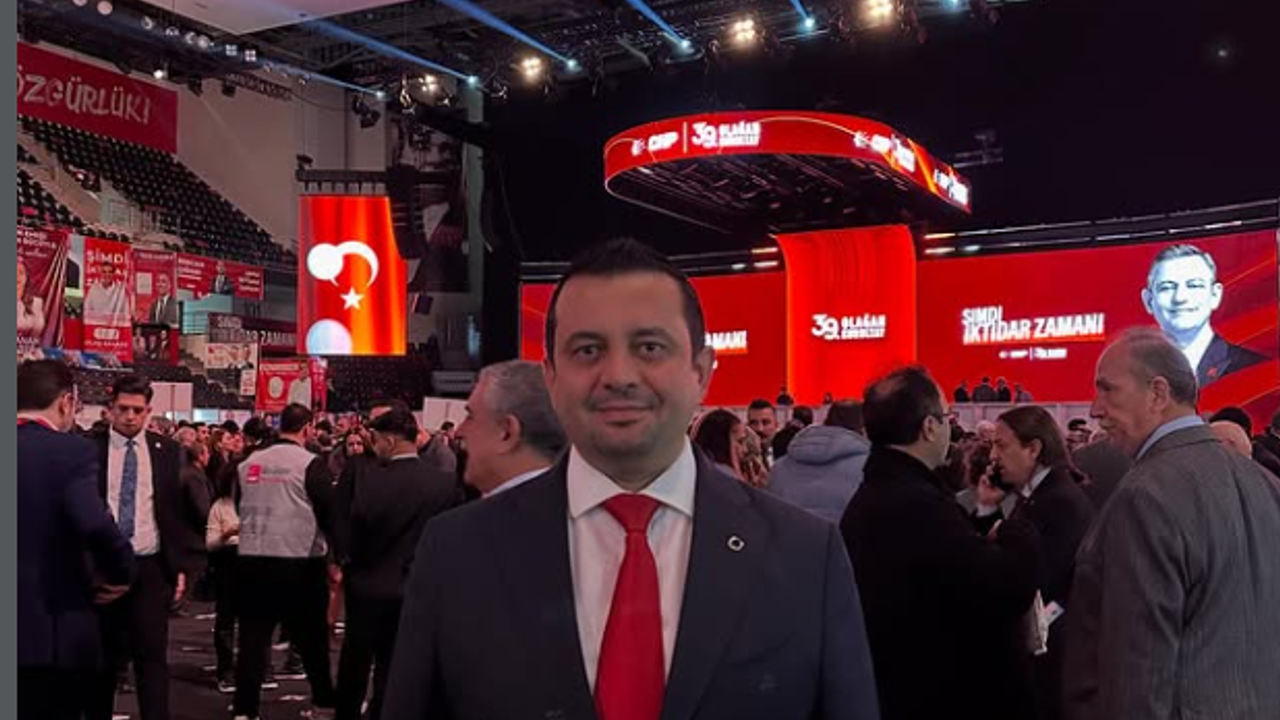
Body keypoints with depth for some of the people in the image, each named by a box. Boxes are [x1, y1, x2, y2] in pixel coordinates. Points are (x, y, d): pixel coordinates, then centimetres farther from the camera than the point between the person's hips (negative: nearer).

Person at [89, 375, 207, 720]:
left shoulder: (168, 452, 3)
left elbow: (187, 512, 6)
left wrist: (185, 567, 1)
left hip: (152, 568, 0)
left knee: (152, 655, -2)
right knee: (103, 656, 11)